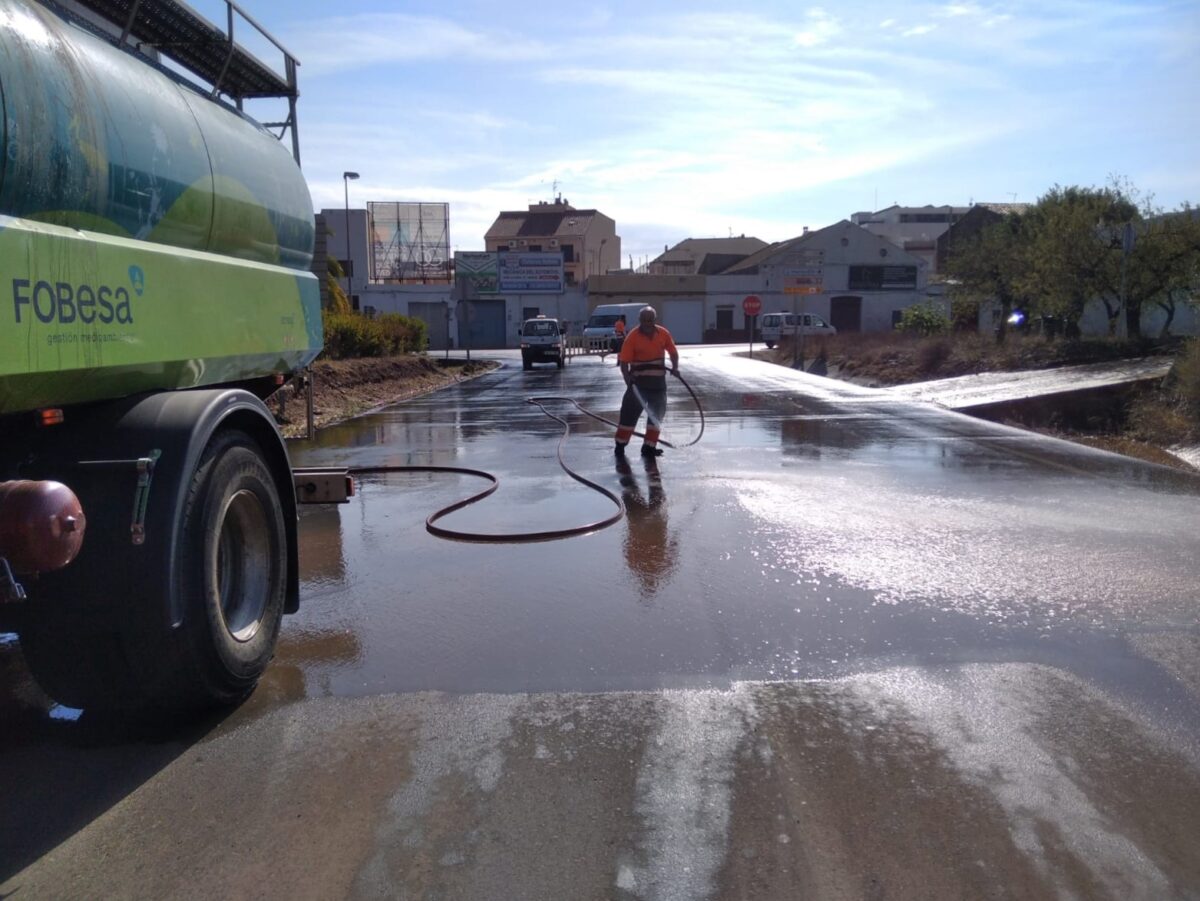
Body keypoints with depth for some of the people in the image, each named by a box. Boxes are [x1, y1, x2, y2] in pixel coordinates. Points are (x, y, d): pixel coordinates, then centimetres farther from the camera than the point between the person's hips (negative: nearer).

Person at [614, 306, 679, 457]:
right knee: (630, 411, -3)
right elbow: (624, 361, -12)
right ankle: (620, 445, 9)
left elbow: (673, 352, 12)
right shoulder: (633, 337, -11)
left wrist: (675, 367, -6)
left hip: (658, 381, 4)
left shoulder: (663, 333, 0)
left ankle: (649, 446, 19)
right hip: (638, 382, -4)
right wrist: (628, 380, -24)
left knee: (657, 413, 8)